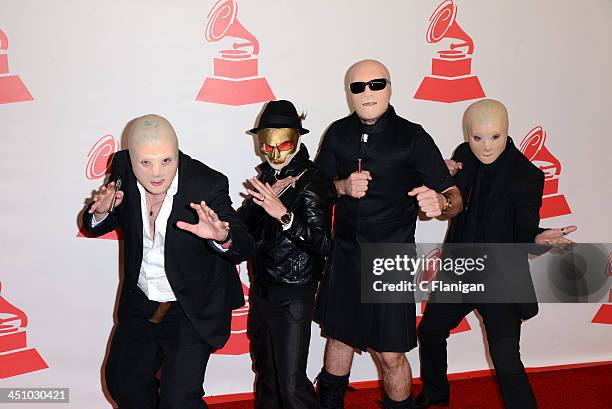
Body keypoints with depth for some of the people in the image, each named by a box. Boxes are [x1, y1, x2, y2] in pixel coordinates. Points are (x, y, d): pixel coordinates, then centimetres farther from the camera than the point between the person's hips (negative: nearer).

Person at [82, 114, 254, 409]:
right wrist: (100, 212, -23)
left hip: (192, 309, -5)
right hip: (139, 304, 5)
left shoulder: (208, 185, -26)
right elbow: (95, 227, 1)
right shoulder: (123, 168, -13)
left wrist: (222, 236, -48)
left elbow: (245, 248, -25)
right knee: (122, 383, 22)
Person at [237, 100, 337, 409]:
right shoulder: (266, 177, 6)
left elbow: (322, 244, -24)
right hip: (262, 288, 7)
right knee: (265, 372, 22)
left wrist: (285, 215, -35)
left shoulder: (312, 183, -14)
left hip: (293, 295, -7)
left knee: (291, 384, -7)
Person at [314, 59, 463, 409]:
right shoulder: (338, 133, 2)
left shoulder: (413, 137, -10)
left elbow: (455, 197, -12)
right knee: (339, 336, 21)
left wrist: (440, 202, -36)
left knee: (391, 354, 0)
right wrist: (343, 186, -11)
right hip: (345, 254, 4)